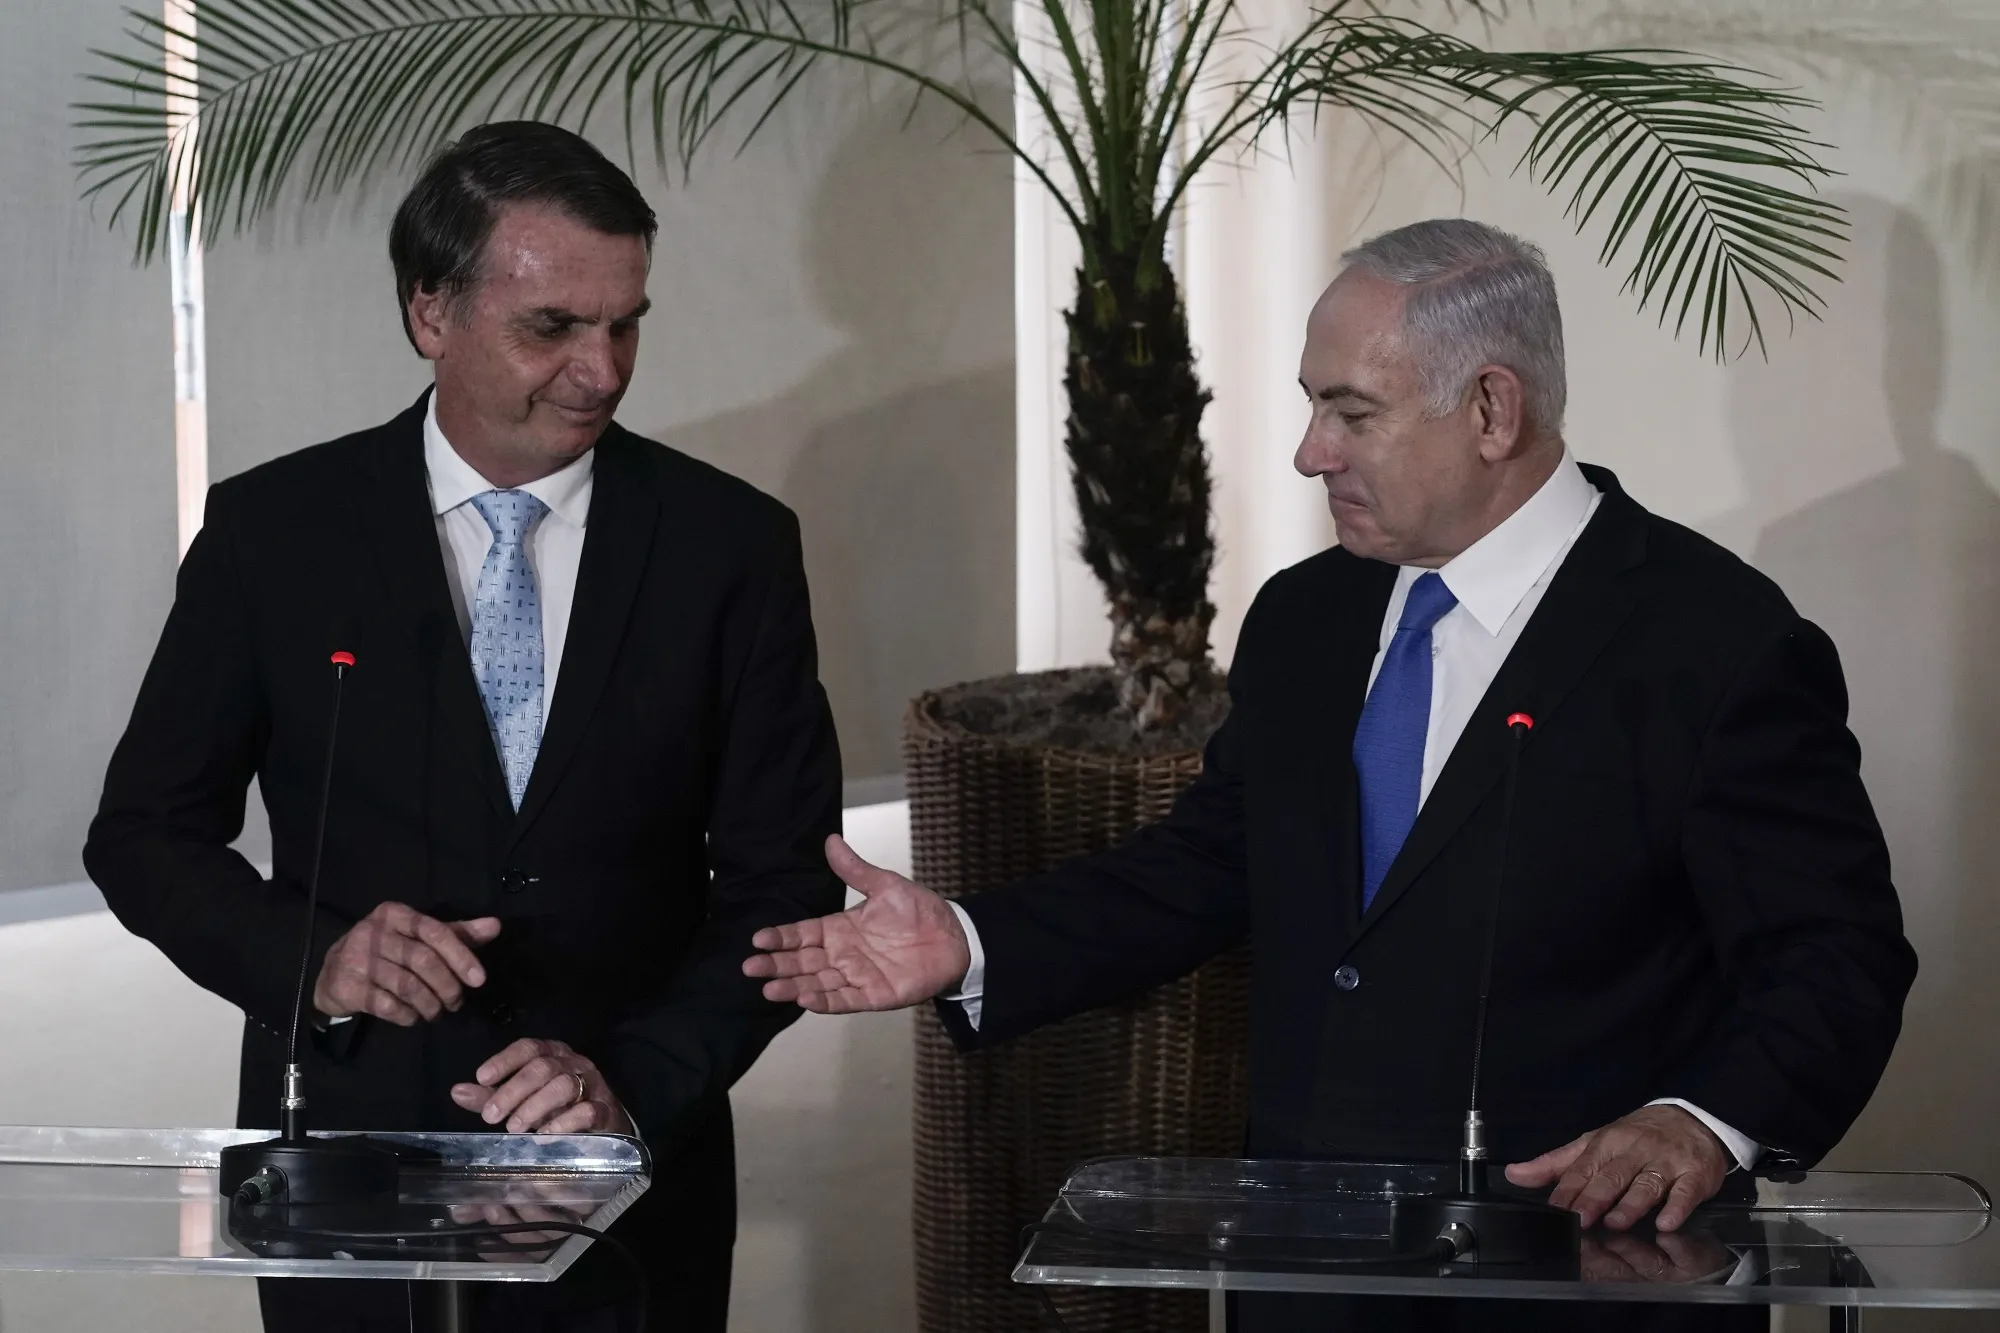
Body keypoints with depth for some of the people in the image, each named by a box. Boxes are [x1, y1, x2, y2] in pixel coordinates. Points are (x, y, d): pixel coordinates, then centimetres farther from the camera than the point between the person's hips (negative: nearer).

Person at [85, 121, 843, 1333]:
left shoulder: (730, 542, -5)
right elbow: (148, 834, 0)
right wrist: (314, 958, -18)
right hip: (347, 1180, 0)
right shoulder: (275, 530, -5)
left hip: (631, 1193, 1)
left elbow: (781, 883, -4)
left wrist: (637, 1081, -19)